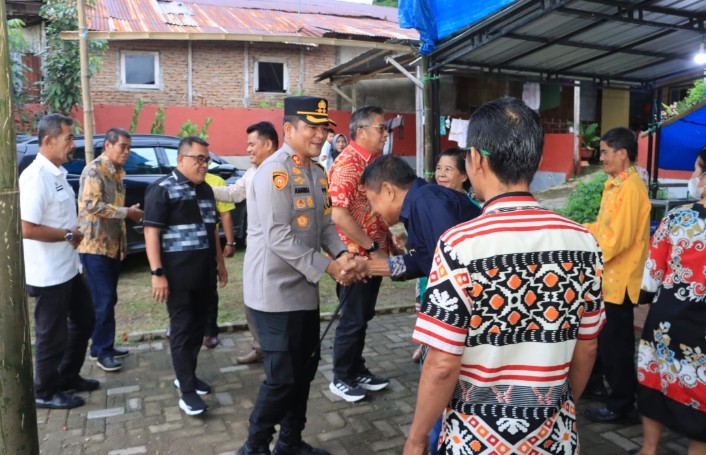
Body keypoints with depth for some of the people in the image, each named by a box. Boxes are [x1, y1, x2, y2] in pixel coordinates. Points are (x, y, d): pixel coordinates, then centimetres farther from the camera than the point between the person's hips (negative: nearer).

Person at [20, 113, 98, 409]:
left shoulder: (58, 173, 8)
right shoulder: (36, 177, -22)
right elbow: (26, 229, -28)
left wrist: (76, 232, 5)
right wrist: (68, 235, -17)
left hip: (69, 268, 10)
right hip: (49, 274, -10)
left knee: (84, 320, 20)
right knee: (52, 334, 6)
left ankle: (68, 376, 37)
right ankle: (46, 392, 25)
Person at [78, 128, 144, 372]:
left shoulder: (117, 172, 14)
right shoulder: (94, 170, -13)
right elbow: (92, 205, -24)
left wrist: (123, 243, 19)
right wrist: (127, 212, -17)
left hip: (113, 245, 9)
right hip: (95, 246, -9)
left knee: (109, 299, 13)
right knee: (102, 301, -5)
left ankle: (104, 346, 23)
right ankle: (102, 351, 7)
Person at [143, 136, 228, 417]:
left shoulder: (206, 189, 13)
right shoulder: (162, 189, -9)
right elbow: (151, 233, -14)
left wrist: (220, 262, 19)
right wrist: (157, 273, -19)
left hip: (203, 273, 7)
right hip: (178, 275, -7)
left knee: (198, 327, 14)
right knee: (182, 329, 0)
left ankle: (187, 375, 30)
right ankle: (187, 390, 7)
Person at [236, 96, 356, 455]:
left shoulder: (316, 172, 10)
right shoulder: (274, 171, -17)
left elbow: (325, 224, 11)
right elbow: (278, 238, -23)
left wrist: (342, 254, -8)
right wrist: (328, 268, -21)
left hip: (304, 290, 9)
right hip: (275, 292, -9)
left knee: (305, 369, 17)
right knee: (282, 376, 0)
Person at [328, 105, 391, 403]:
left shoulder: (373, 161, 11)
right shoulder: (347, 164, -18)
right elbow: (339, 214, -27)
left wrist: (387, 243, 12)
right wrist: (372, 249, -21)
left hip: (374, 255, 9)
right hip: (357, 256, -9)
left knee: (364, 316, 18)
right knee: (352, 319, 4)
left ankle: (357, 370, 32)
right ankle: (340, 378, 21)